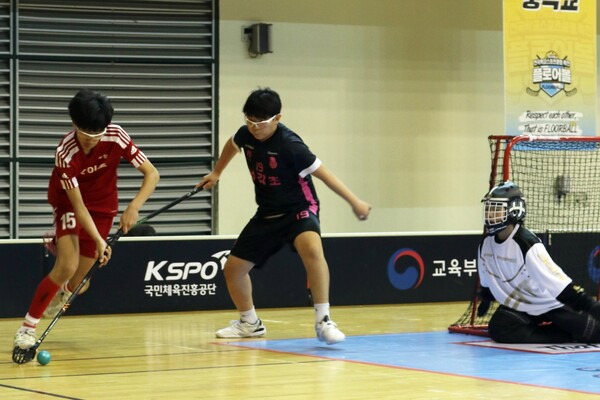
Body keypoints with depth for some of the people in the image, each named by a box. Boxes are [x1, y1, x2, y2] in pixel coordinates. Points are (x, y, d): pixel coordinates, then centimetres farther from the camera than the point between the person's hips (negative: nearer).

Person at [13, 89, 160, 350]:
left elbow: (151, 174, -20)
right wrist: (98, 241, -39)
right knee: (67, 267, -25)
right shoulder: (66, 153, -30)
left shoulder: (116, 137, -23)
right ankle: (27, 327, -13)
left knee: (77, 283, 1)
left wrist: (134, 206, -35)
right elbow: (78, 205, -29)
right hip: (69, 204, -3)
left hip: (103, 207, 3)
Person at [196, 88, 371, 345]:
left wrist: (355, 202, -23)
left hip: (298, 210, -7)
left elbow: (321, 172, -21)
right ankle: (250, 324, 30)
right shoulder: (246, 134, -5)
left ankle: (323, 321, -32)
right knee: (233, 267, 5)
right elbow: (232, 144, 20)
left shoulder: (289, 144, -24)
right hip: (267, 214, 7)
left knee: (312, 248, -38)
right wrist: (216, 173, 31)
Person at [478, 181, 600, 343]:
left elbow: (559, 282, -31)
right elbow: (487, 280, 15)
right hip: (518, 306, 6)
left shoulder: (527, 244, -27)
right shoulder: (486, 245, -7)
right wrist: (485, 300, 30)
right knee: (499, 329, -23)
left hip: (550, 304, -6)